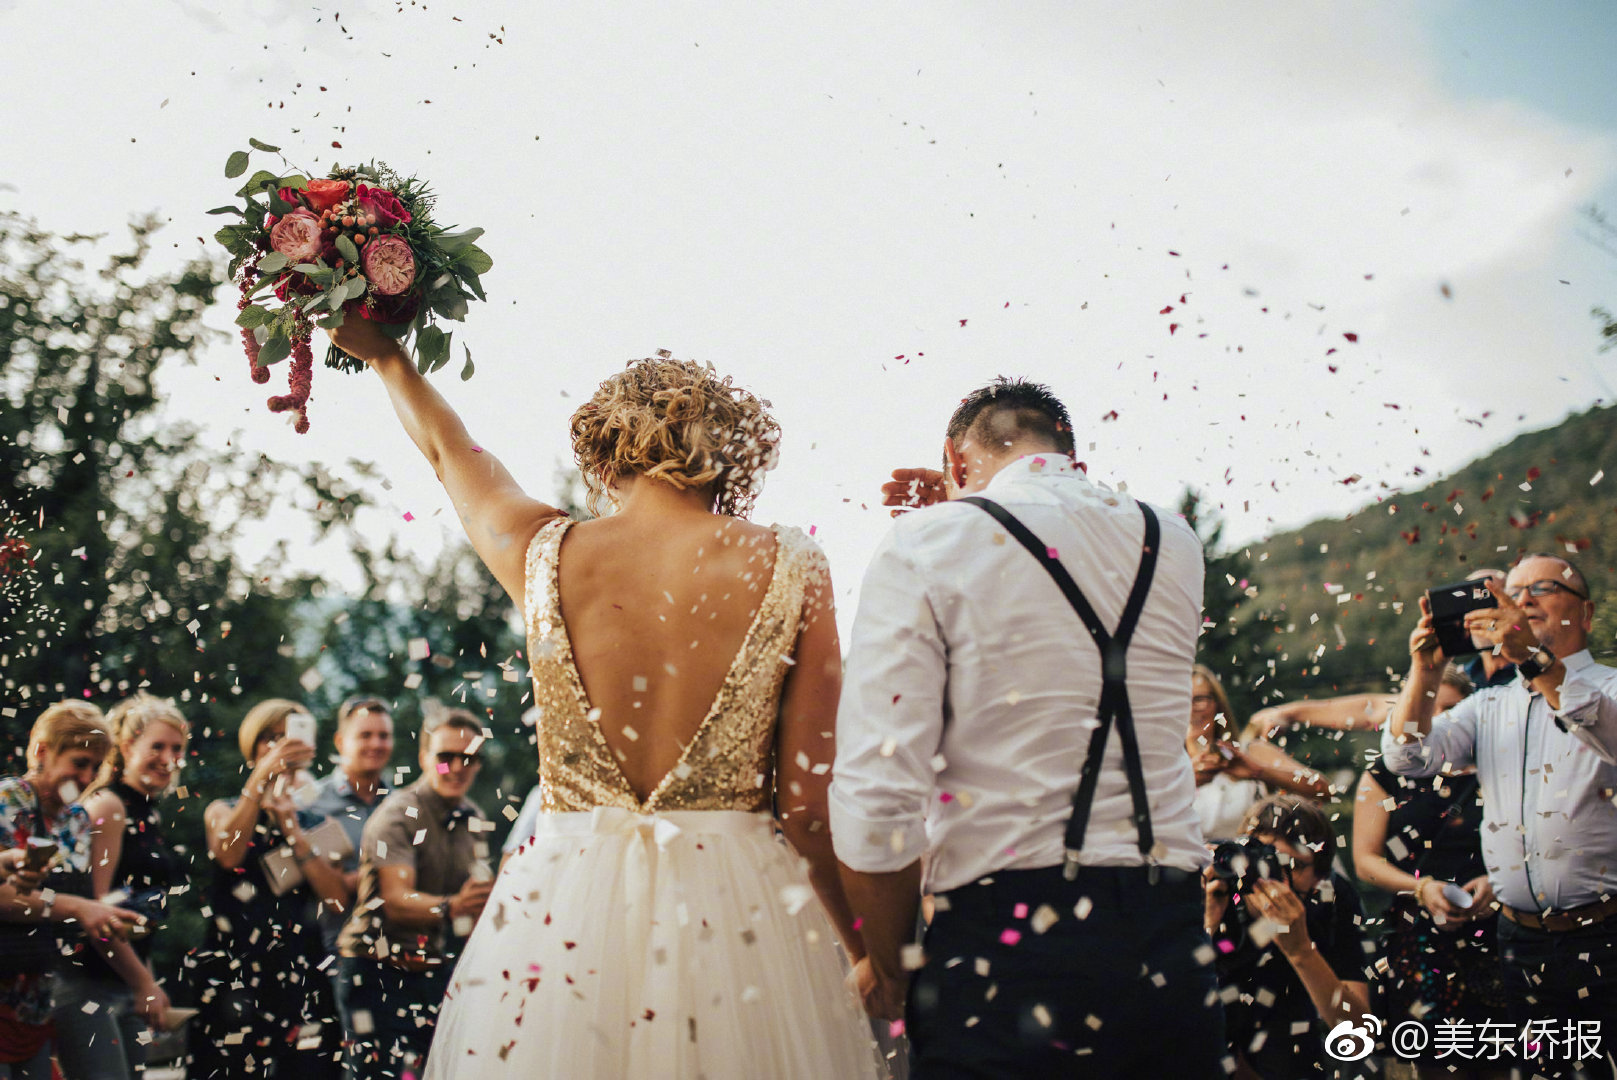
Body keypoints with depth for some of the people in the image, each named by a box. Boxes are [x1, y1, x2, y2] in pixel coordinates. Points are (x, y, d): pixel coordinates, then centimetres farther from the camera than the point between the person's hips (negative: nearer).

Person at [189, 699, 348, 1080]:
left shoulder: (312, 823, 16)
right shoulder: (224, 811, 11)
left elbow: (336, 895, 0)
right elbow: (227, 854, -14)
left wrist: (292, 828, -6)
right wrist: (262, 776, -20)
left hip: (300, 974, 2)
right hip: (234, 973, -2)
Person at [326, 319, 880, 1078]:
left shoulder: (546, 556, 0)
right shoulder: (787, 570, -6)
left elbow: (451, 451, 22)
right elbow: (812, 804, -6)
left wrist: (384, 355, 42)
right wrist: (875, 955, 7)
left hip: (558, 923, 2)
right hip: (739, 913, -1)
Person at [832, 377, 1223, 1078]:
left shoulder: (926, 546, -7)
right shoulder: (1175, 547, 7)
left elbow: (873, 805, -13)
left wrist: (891, 965, 1)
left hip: (1003, 942, -4)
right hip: (1169, 943, 5)